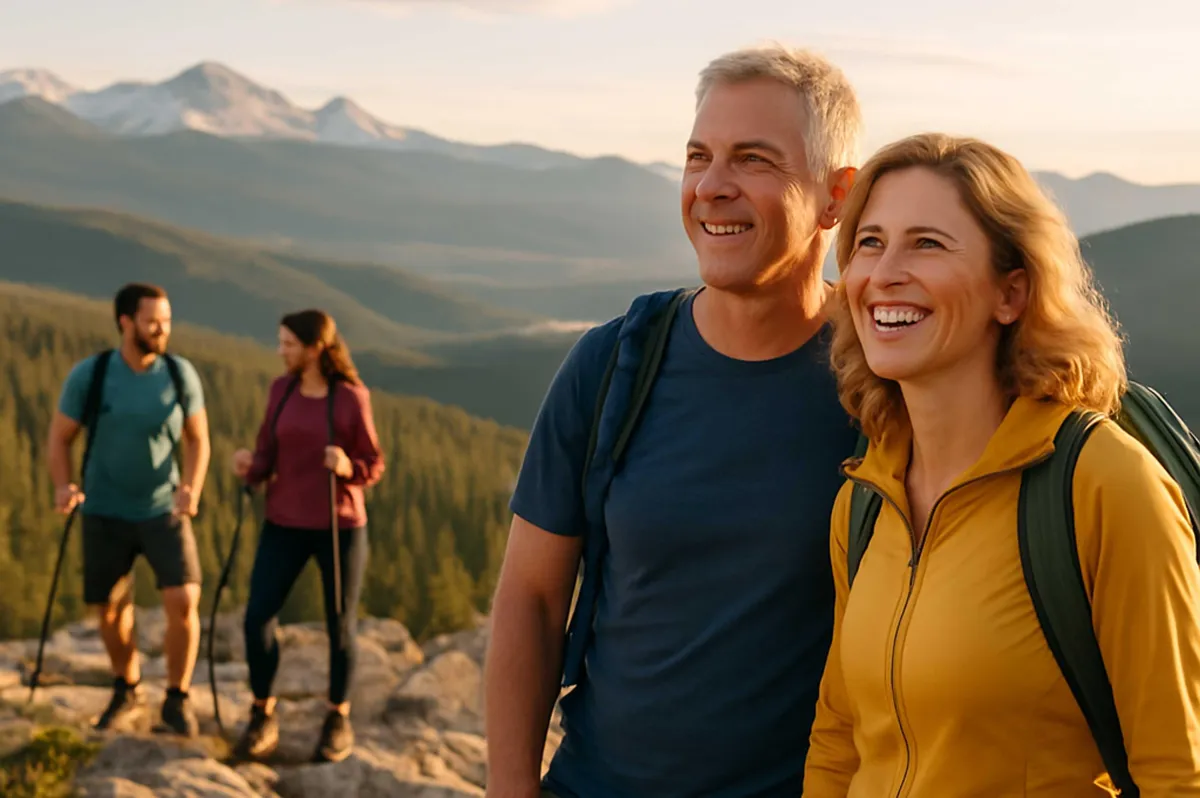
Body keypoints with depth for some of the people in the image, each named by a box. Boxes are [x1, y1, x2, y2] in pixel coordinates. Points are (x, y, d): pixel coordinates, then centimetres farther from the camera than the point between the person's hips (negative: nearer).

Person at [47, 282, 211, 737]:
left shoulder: (180, 373, -10)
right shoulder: (87, 374, -14)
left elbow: (198, 440, -1)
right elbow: (59, 439, -5)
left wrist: (192, 490, -20)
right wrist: (63, 487, -24)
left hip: (164, 511, 0)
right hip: (105, 514, 0)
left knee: (182, 602, -16)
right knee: (110, 612, 10)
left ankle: (177, 702, 3)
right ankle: (127, 694, 37)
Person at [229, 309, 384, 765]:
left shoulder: (352, 398, -9)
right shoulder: (282, 390, 2)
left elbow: (373, 467, -3)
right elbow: (268, 456, 5)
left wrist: (347, 468, -24)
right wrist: (249, 468, -17)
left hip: (340, 526, -3)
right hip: (285, 523, 3)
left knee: (340, 626, 6)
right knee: (258, 616, -6)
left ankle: (338, 721, 24)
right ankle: (262, 718, 11)